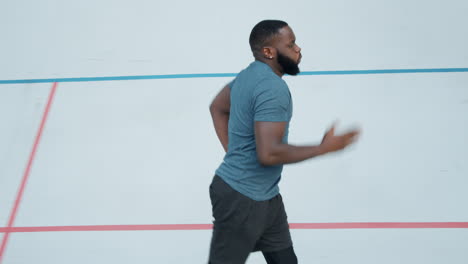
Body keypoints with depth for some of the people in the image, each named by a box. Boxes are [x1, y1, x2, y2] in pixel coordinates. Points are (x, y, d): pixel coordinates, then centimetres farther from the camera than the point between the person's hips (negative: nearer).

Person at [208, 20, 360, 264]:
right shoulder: (273, 89, -23)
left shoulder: (248, 75, 8)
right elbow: (269, 154, -30)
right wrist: (324, 148, -19)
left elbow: (217, 107, 23)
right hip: (243, 200, -10)